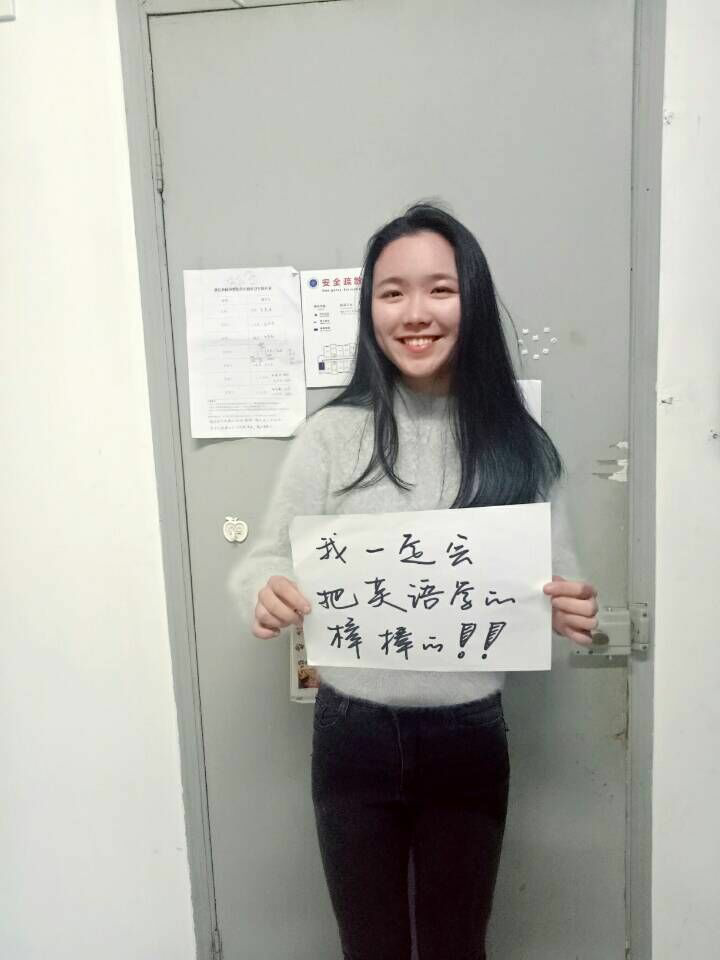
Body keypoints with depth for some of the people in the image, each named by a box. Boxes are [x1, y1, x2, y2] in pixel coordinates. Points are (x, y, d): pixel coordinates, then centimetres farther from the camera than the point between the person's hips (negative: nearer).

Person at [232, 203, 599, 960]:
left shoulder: (519, 444, -4)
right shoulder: (332, 435, -9)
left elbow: (562, 593, 1)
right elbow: (268, 560, -3)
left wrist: (575, 614, -21)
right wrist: (266, 593, -25)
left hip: (468, 737, 1)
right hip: (353, 735, 0)